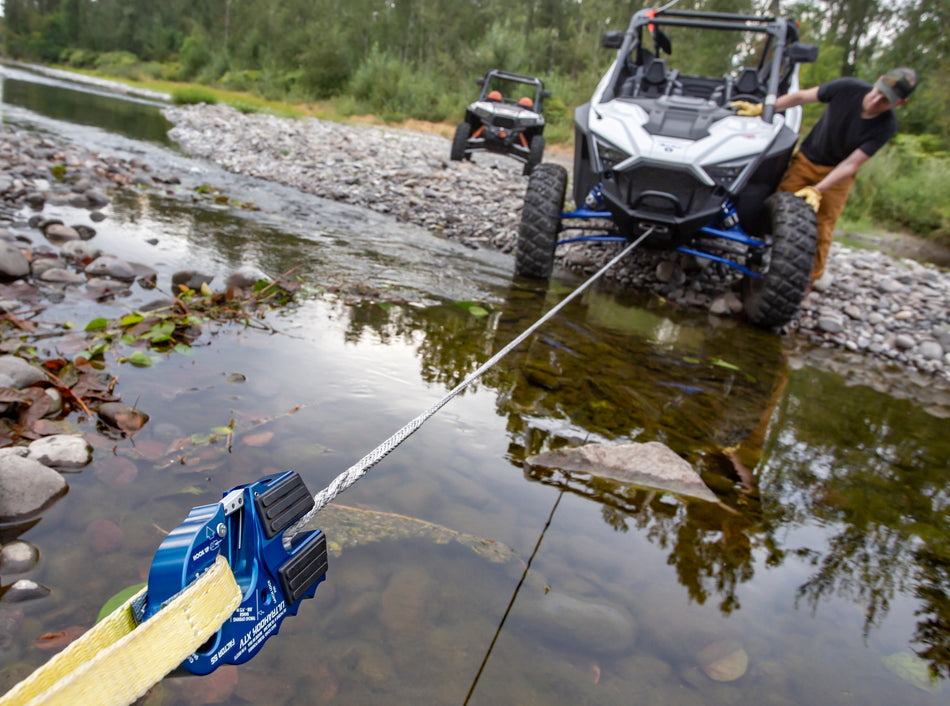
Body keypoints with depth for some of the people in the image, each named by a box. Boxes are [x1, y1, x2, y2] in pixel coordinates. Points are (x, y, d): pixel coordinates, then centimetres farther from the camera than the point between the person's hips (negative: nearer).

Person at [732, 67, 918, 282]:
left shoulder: (886, 126, -22)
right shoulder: (847, 88, -19)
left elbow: (851, 165, -24)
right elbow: (801, 97, -9)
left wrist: (816, 190, -34)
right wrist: (760, 108, -13)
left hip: (837, 175, -2)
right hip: (805, 160, 2)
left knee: (820, 231, -7)